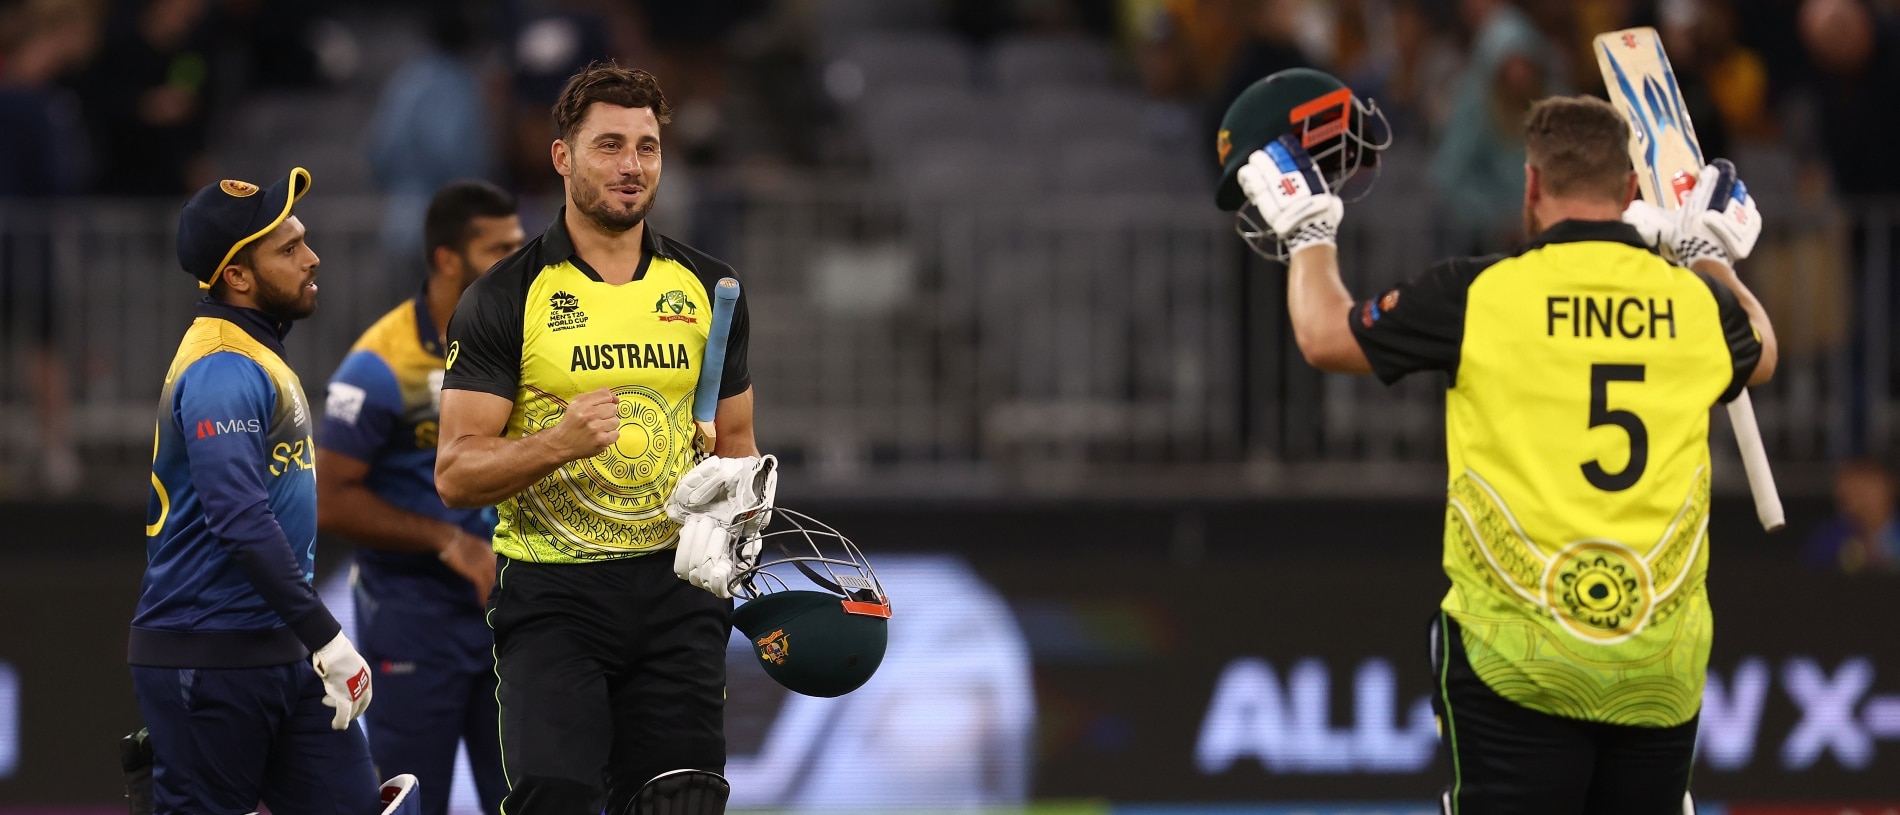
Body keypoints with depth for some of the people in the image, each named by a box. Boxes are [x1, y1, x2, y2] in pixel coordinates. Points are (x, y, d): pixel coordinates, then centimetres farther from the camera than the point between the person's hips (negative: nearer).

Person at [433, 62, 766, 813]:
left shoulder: (708, 289, 11)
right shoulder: (505, 299, -2)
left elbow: (735, 445, 20)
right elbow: (456, 476, -6)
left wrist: (731, 493, -4)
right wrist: (561, 441, -23)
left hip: (676, 590, 3)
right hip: (552, 594, -3)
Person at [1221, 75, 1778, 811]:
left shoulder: (1478, 296, -8)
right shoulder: (1695, 303, 1)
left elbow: (1325, 338, 7)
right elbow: (1759, 357, 27)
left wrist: (1307, 232, 25)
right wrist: (1712, 254, 44)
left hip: (1517, 661, -3)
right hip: (1662, 663, 3)